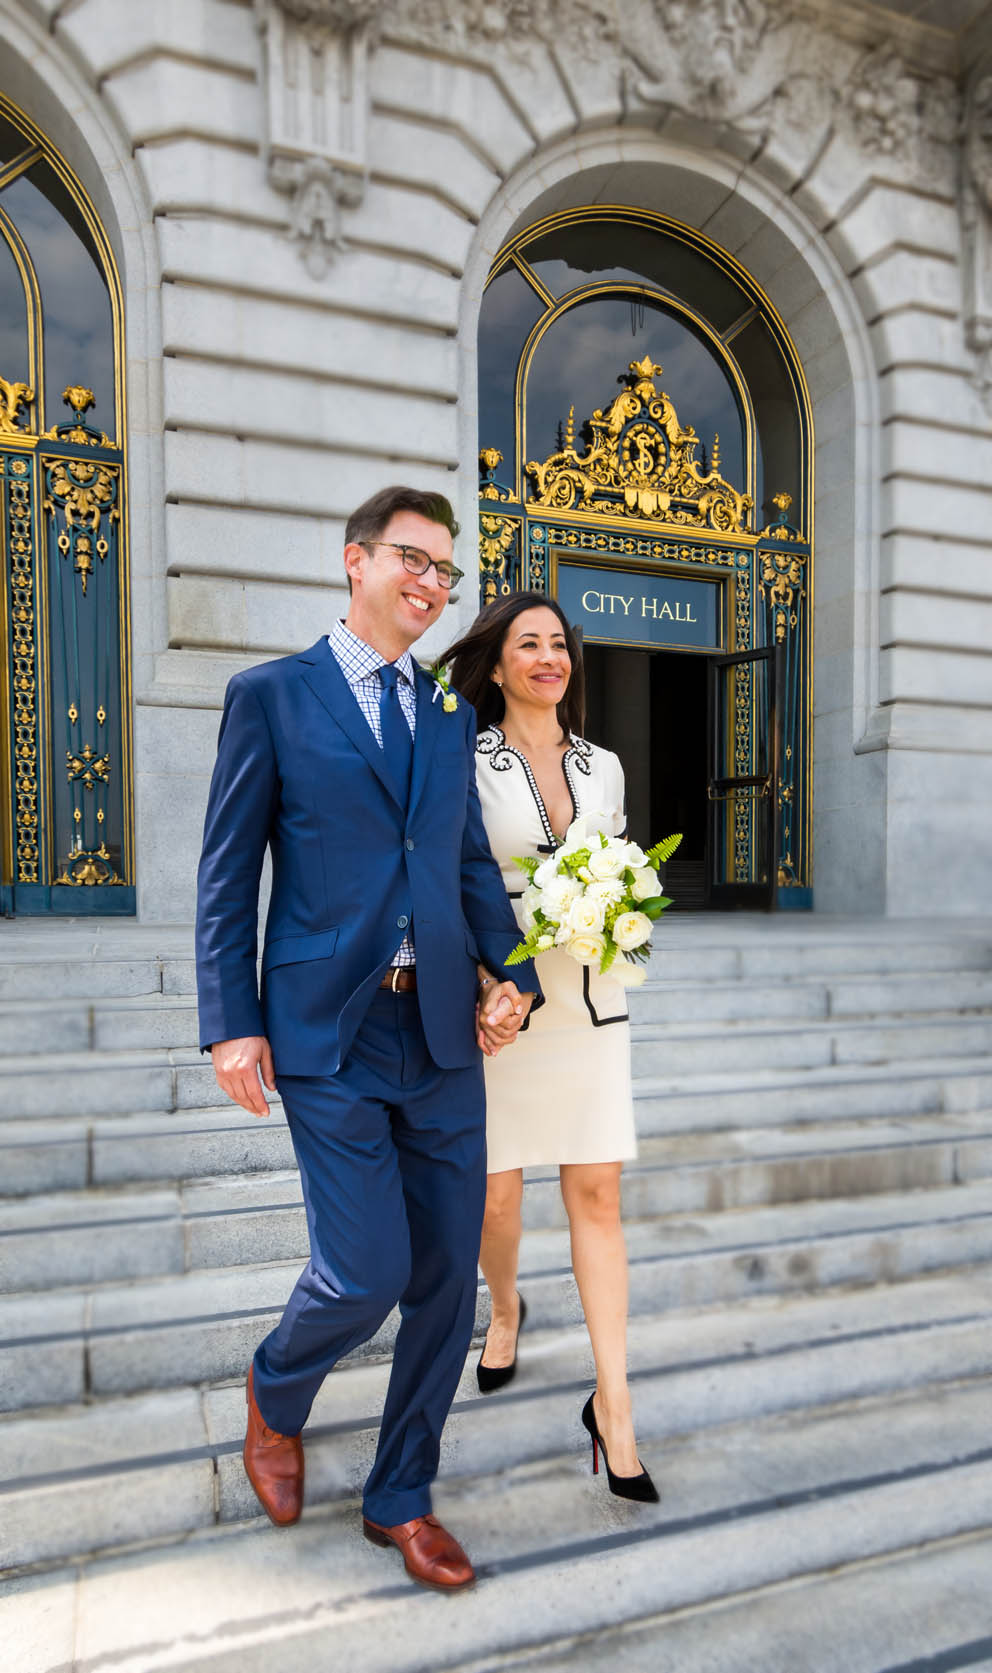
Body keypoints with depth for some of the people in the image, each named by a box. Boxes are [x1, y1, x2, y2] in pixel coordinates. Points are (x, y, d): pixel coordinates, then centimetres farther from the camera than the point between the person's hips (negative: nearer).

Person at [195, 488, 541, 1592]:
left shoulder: (451, 713, 14)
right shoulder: (271, 696, 0)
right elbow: (227, 873, -2)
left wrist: (511, 974, 1)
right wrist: (231, 1025, -8)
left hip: (443, 1033, 5)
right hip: (328, 1034, -5)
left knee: (447, 1273, 9)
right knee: (367, 1271, -4)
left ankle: (402, 1498, 32)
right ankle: (277, 1391, 33)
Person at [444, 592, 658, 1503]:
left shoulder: (603, 767, 9)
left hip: (590, 1003, 3)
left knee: (597, 1195, 2)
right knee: (495, 1197, 8)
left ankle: (613, 1401, 14)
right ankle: (505, 1310, 41)